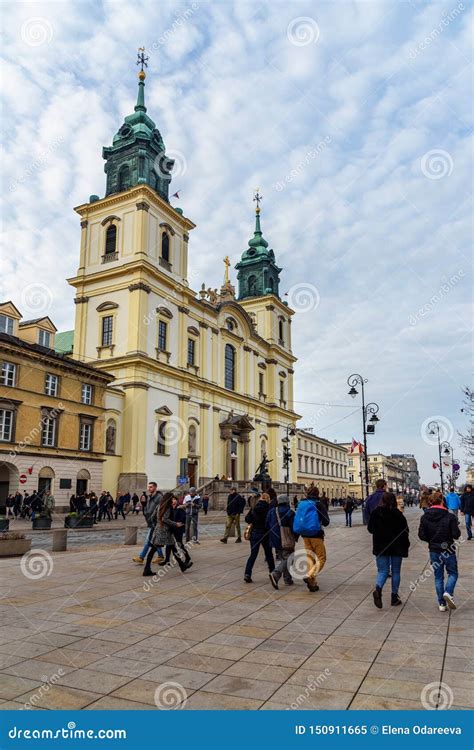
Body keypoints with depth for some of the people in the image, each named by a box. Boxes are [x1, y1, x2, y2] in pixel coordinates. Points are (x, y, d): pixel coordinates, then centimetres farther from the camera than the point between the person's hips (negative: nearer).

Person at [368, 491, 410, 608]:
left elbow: (370, 529, 4)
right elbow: (404, 531, -9)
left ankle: (378, 588, -19)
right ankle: (394, 597, 18)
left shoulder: (375, 513, -5)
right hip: (396, 547, -1)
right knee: (395, 572, 13)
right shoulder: (398, 514, -12)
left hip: (380, 547, 1)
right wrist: (406, 546, 4)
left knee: (382, 571, 8)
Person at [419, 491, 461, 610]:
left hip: (434, 550, 3)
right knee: (453, 573, 16)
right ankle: (448, 592, -10)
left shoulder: (425, 517, -5)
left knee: (438, 576, 13)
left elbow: (421, 535, -5)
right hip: (448, 550, -3)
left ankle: (442, 604, 12)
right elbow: (456, 535, -14)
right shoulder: (450, 517, -15)